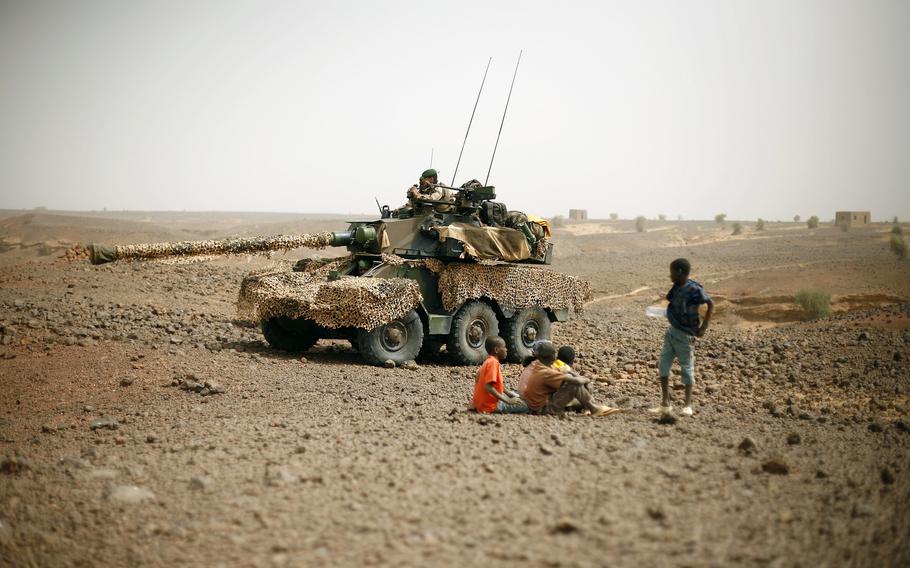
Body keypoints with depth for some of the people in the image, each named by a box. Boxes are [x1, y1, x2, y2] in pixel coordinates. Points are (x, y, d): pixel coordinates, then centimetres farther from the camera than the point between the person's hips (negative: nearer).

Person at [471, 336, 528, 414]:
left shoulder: (489, 361, 13)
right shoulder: (493, 362, -17)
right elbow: (488, 387, -25)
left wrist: (507, 392, 16)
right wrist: (507, 401, -24)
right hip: (490, 405, -10)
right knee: (525, 406, -12)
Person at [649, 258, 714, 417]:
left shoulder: (694, 290, -17)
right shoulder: (677, 288, 4)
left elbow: (711, 304, -11)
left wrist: (704, 326, -11)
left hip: (685, 334, -8)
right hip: (672, 331, 8)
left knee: (687, 368, 4)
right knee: (663, 365, 6)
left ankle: (687, 405, 17)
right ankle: (665, 404, 13)